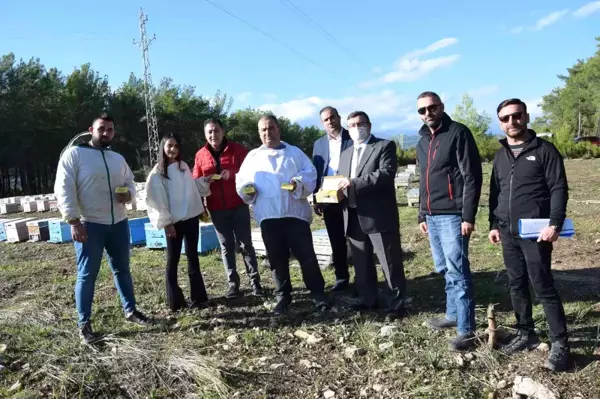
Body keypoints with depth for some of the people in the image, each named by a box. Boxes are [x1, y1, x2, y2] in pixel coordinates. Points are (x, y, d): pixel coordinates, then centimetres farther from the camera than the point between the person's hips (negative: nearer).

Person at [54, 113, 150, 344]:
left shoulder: (118, 158, 12)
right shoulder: (74, 154, -6)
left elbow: (130, 183, 21)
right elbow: (64, 189, -11)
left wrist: (129, 195, -4)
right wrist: (73, 221, -19)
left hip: (119, 223, 6)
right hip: (89, 225, -6)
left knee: (122, 269, 16)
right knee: (87, 275, 2)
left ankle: (130, 310, 30)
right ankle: (84, 324, 14)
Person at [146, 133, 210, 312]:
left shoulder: (184, 166, 9)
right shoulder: (157, 173, -6)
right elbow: (157, 200, -9)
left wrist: (205, 181, 3)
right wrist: (166, 222, -12)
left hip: (191, 217, 5)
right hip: (173, 222, -5)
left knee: (193, 257, 10)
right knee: (173, 259, 4)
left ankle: (198, 297, 19)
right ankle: (175, 301, 13)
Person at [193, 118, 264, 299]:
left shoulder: (237, 149, 0)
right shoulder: (200, 155, 7)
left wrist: (232, 174, -20)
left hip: (238, 206, -2)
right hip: (216, 209, 2)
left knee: (246, 244, 2)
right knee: (226, 246, 7)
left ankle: (255, 281, 11)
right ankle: (233, 283, 14)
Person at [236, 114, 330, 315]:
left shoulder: (295, 152, 12)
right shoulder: (252, 156, 16)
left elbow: (310, 173, 2)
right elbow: (241, 180, 12)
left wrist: (299, 183, -17)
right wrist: (247, 189, -10)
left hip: (295, 212, -2)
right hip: (268, 216, 2)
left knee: (306, 255, -1)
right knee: (277, 259, 9)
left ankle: (318, 293, 12)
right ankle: (283, 297, 21)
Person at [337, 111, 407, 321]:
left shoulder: (385, 146, -1)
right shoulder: (346, 153, 20)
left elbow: (386, 173, -17)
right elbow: (342, 181, 19)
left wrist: (355, 182, -22)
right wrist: (337, 189, -5)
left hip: (379, 216, -6)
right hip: (353, 217, 7)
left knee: (390, 263, 1)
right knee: (361, 263, 15)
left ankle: (396, 305, 13)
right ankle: (368, 300, 29)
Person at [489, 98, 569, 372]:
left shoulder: (544, 150, -3)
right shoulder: (500, 156, 14)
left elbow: (559, 189, -8)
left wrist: (554, 224, -17)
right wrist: (494, 224, 12)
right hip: (508, 234, 6)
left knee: (543, 287, -3)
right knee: (517, 285, 11)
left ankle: (560, 343, 8)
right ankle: (526, 334, 25)